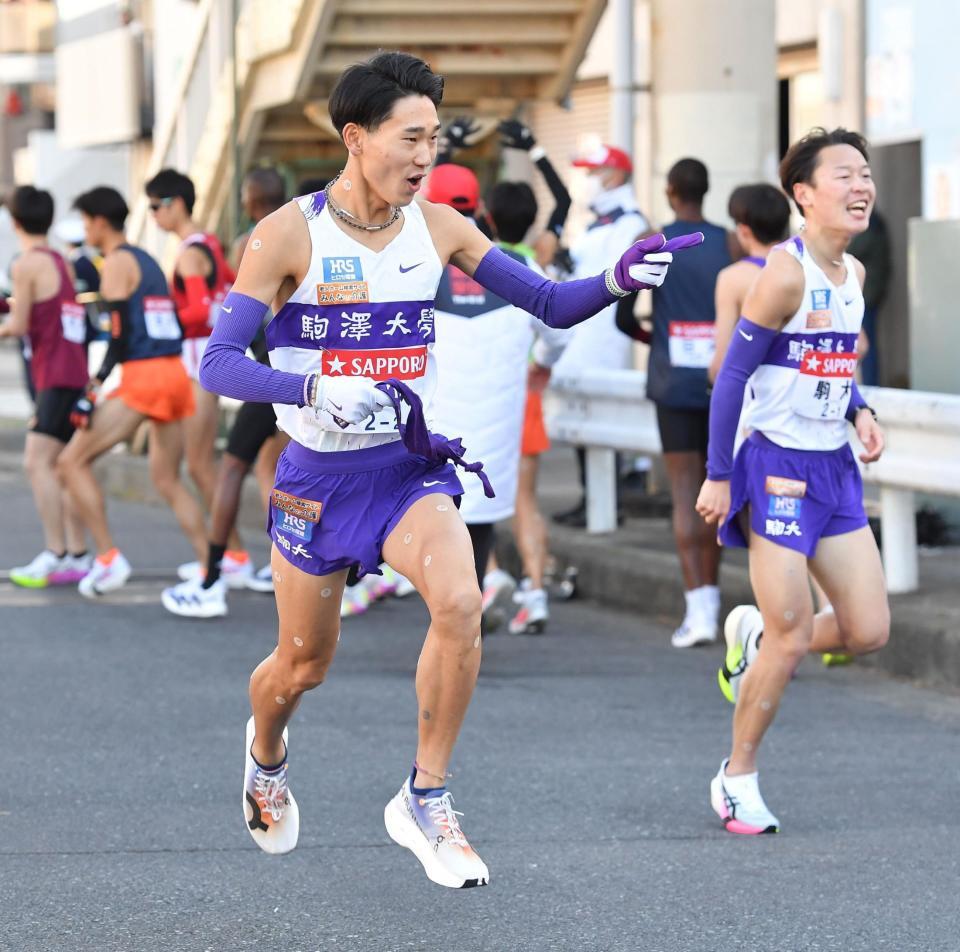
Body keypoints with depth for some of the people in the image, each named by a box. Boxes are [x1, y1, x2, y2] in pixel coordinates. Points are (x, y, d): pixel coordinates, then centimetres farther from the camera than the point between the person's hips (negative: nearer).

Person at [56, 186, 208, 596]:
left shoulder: (116, 262, -4)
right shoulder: (147, 260, 21)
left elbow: (120, 335, -12)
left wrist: (93, 389, -14)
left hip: (143, 376, -8)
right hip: (175, 375, 8)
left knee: (72, 462, -2)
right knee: (168, 481, 16)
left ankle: (108, 559, -9)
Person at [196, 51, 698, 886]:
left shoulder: (437, 227, -3)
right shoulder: (289, 235, -14)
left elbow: (550, 304, -1)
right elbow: (218, 363, -19)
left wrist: (614, 281, -23)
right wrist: (319, 390, -36)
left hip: (410, 466, 2)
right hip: (318, 474, -2)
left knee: (459, 601, -26)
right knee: (303, 665, 10)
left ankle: (425, 802, -10)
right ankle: (266, 755, 48)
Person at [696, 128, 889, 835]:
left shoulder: (854, 273, 8)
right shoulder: (786, 272, -16)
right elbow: (733, 375, -13)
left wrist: (860, 411, 3)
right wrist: (718, 476, -12)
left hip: (837, 467, 7)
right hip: (779, 468, -7)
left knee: (868, 632, 3)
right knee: (793, 642, -6)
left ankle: (754, 633, 30)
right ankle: (738, 778, 13)